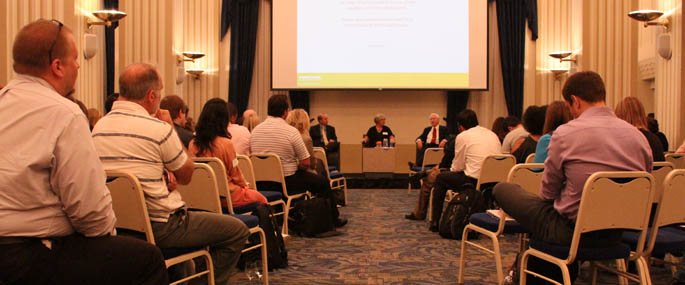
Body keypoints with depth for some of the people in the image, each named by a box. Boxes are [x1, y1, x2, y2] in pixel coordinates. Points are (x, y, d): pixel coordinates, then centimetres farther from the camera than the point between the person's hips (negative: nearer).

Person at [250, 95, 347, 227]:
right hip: (287, 182, -6)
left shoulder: (255, 130, 0)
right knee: (323, 181, 16)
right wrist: (297, 168, 7)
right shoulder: (291, 131, -16)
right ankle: (333, 219, 28)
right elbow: (306, 163, -14)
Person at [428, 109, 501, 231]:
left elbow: (457, 167, 1)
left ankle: (435, 222, 18)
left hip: (474, 181, -7)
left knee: (440, 178, 15)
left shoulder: (463, 136, -2)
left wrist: (451, 169, 25)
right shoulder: (493, 134, 16)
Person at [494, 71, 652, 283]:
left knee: (502, 189, 9)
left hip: (573, 231, -7)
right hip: (617, 234, 7)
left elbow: (547, 194, -6)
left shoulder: (566, 133, -15)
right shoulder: (639, 136, 1)